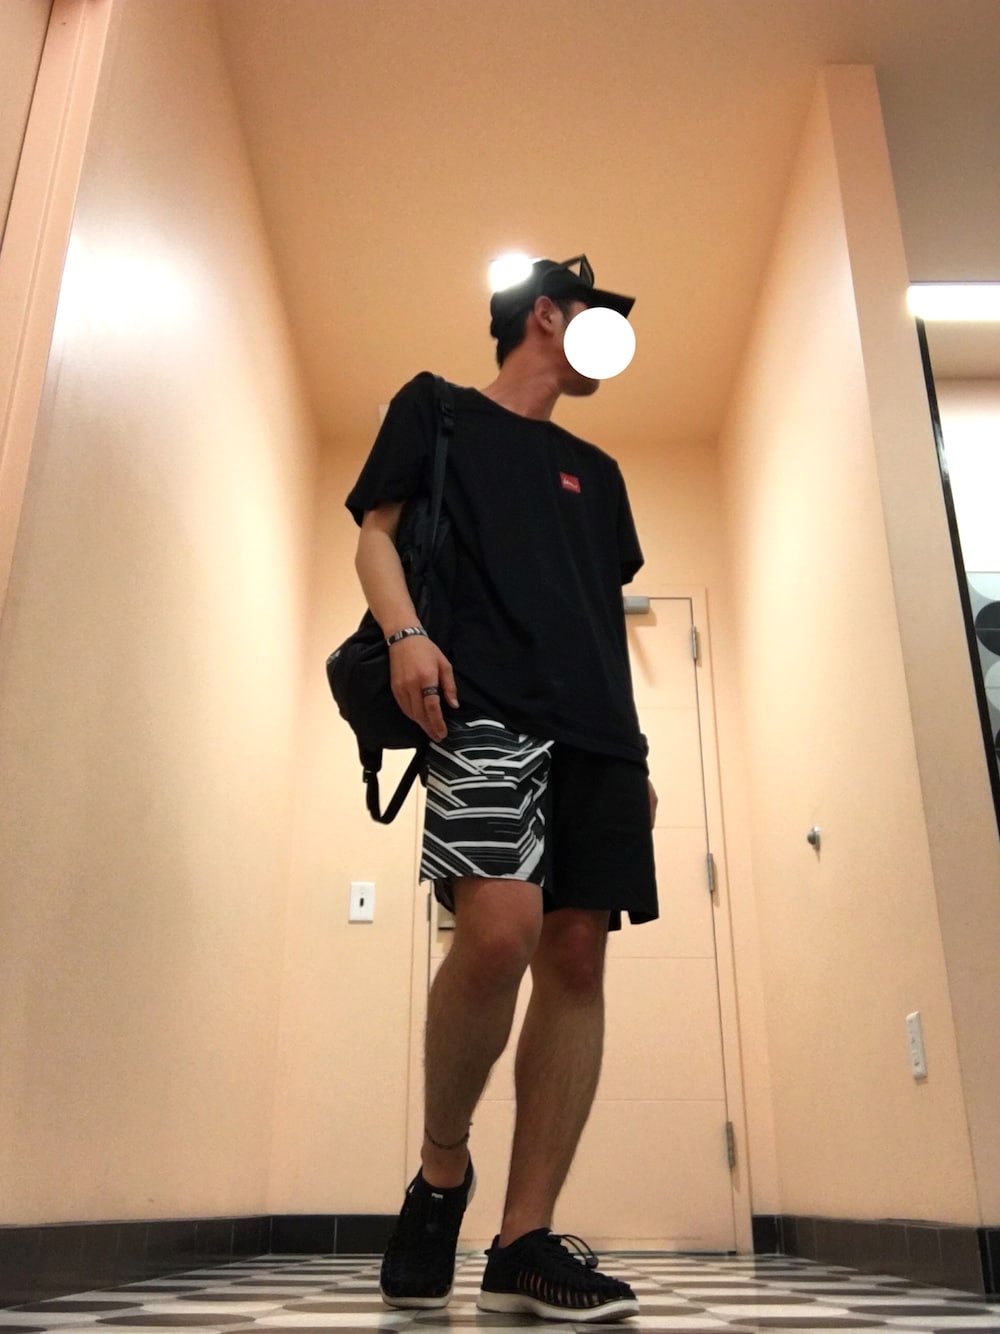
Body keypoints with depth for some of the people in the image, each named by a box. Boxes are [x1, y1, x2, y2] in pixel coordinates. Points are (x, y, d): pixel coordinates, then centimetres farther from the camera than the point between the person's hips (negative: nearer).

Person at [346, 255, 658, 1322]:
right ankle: (440, 1170, 3)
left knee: (577, 956, -5)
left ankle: (523, 1243, 2)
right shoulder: (437, 410, 17)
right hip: (485, 705, -6)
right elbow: (375, 533, 6)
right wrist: (405, 632, -15)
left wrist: (637, 748, 16)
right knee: (501, 930, -23)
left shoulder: (596, 470, 30)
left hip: (598, 728, 6)